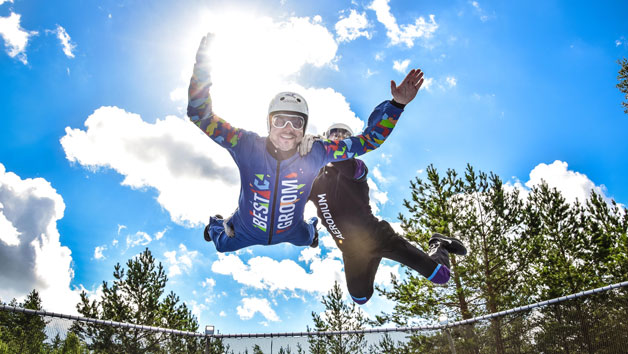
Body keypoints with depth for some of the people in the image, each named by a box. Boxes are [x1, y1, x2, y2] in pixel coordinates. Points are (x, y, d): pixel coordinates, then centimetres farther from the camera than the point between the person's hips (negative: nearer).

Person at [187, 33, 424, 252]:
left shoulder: (316, 153, -30)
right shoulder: (247, 145, -35)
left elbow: (369, 139, -24)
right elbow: (201, 116, -36)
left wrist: (397, 104, -34)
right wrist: (202, 68, -47)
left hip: (290, 232, 2)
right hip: (244, 233, -1)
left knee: (306, 238, 37)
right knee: (222, 246, 30)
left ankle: (310, 227, 71)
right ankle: (216, 224, 63)